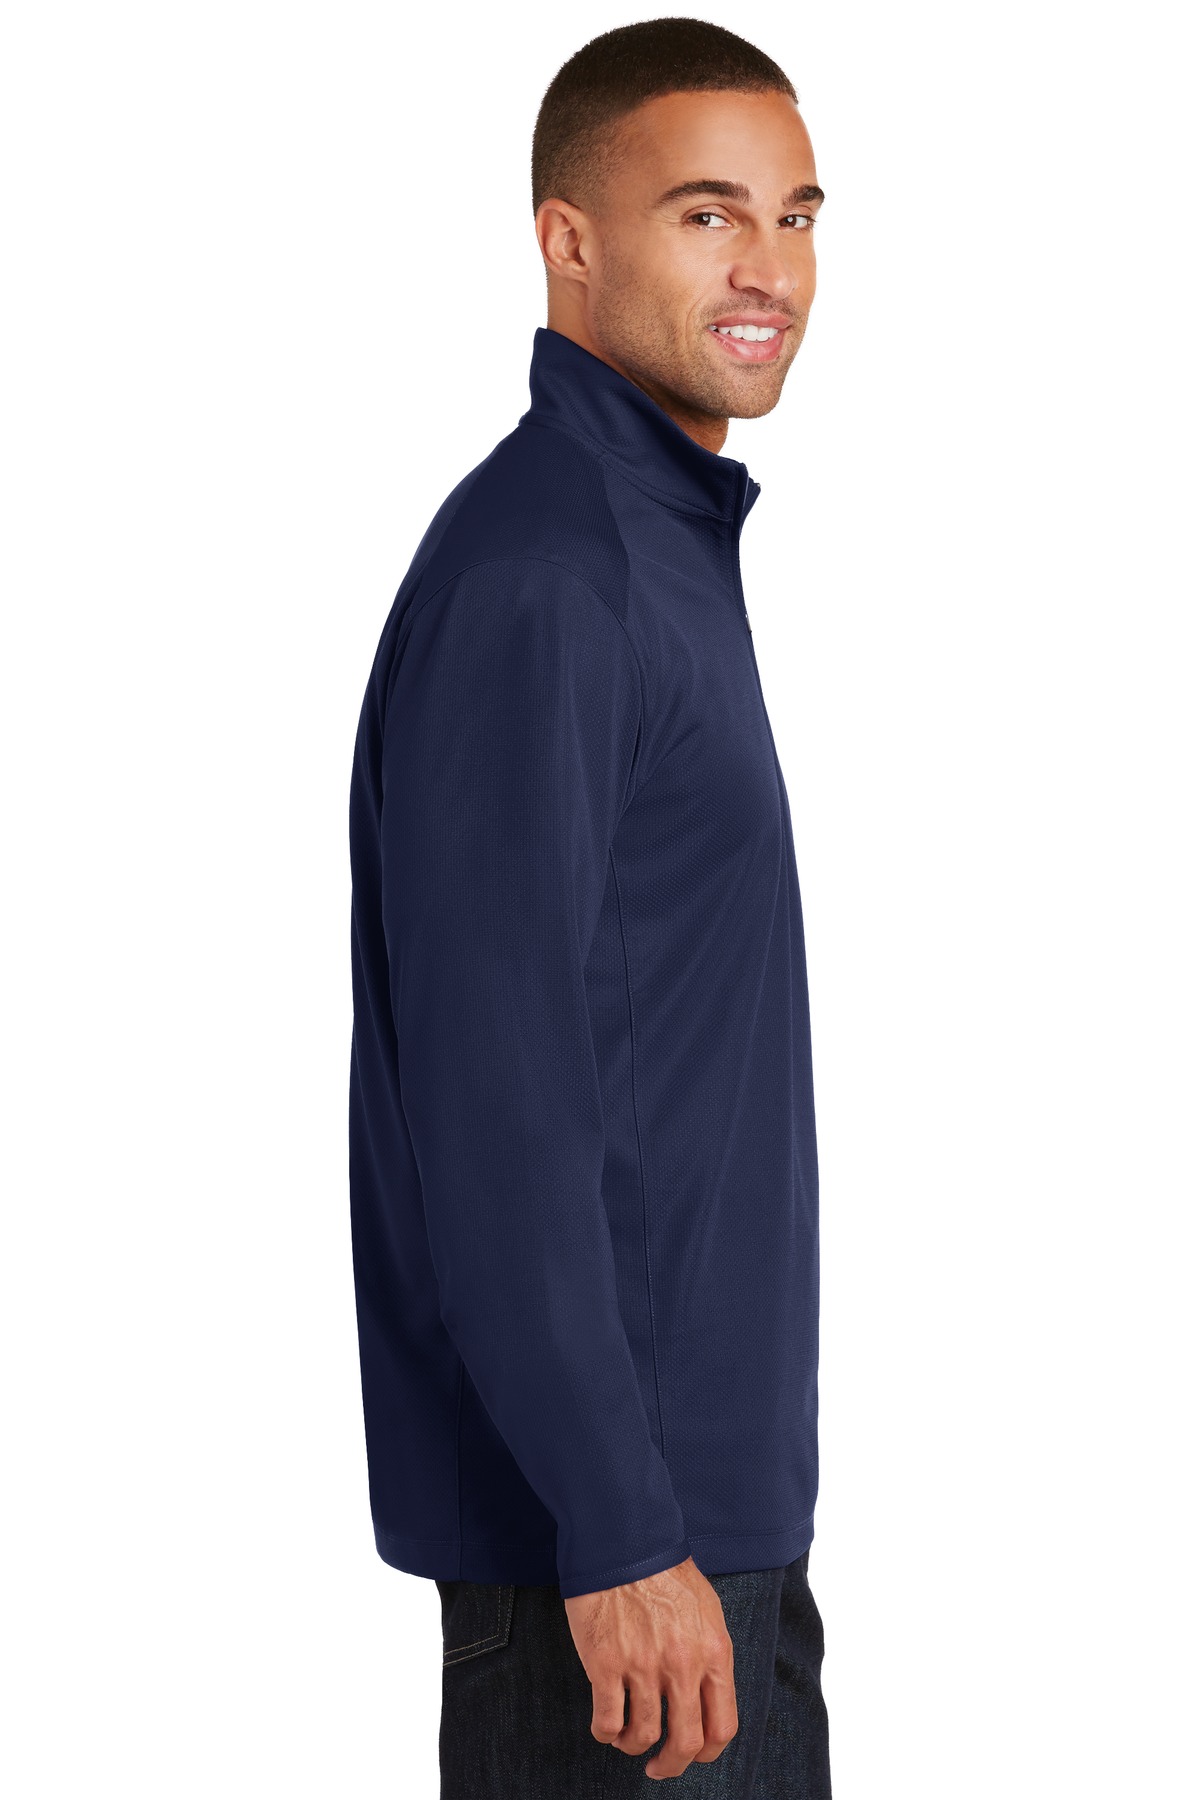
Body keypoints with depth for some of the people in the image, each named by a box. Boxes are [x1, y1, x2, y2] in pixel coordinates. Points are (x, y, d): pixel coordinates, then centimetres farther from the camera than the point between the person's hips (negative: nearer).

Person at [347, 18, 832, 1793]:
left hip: (714, 1474, 10)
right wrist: (619, 1534, -24)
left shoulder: (669, 544, 14)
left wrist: (720, 1507, 19)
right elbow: (491, 1094, -23)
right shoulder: (531, 577, -17)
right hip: (601, 1514, -9)